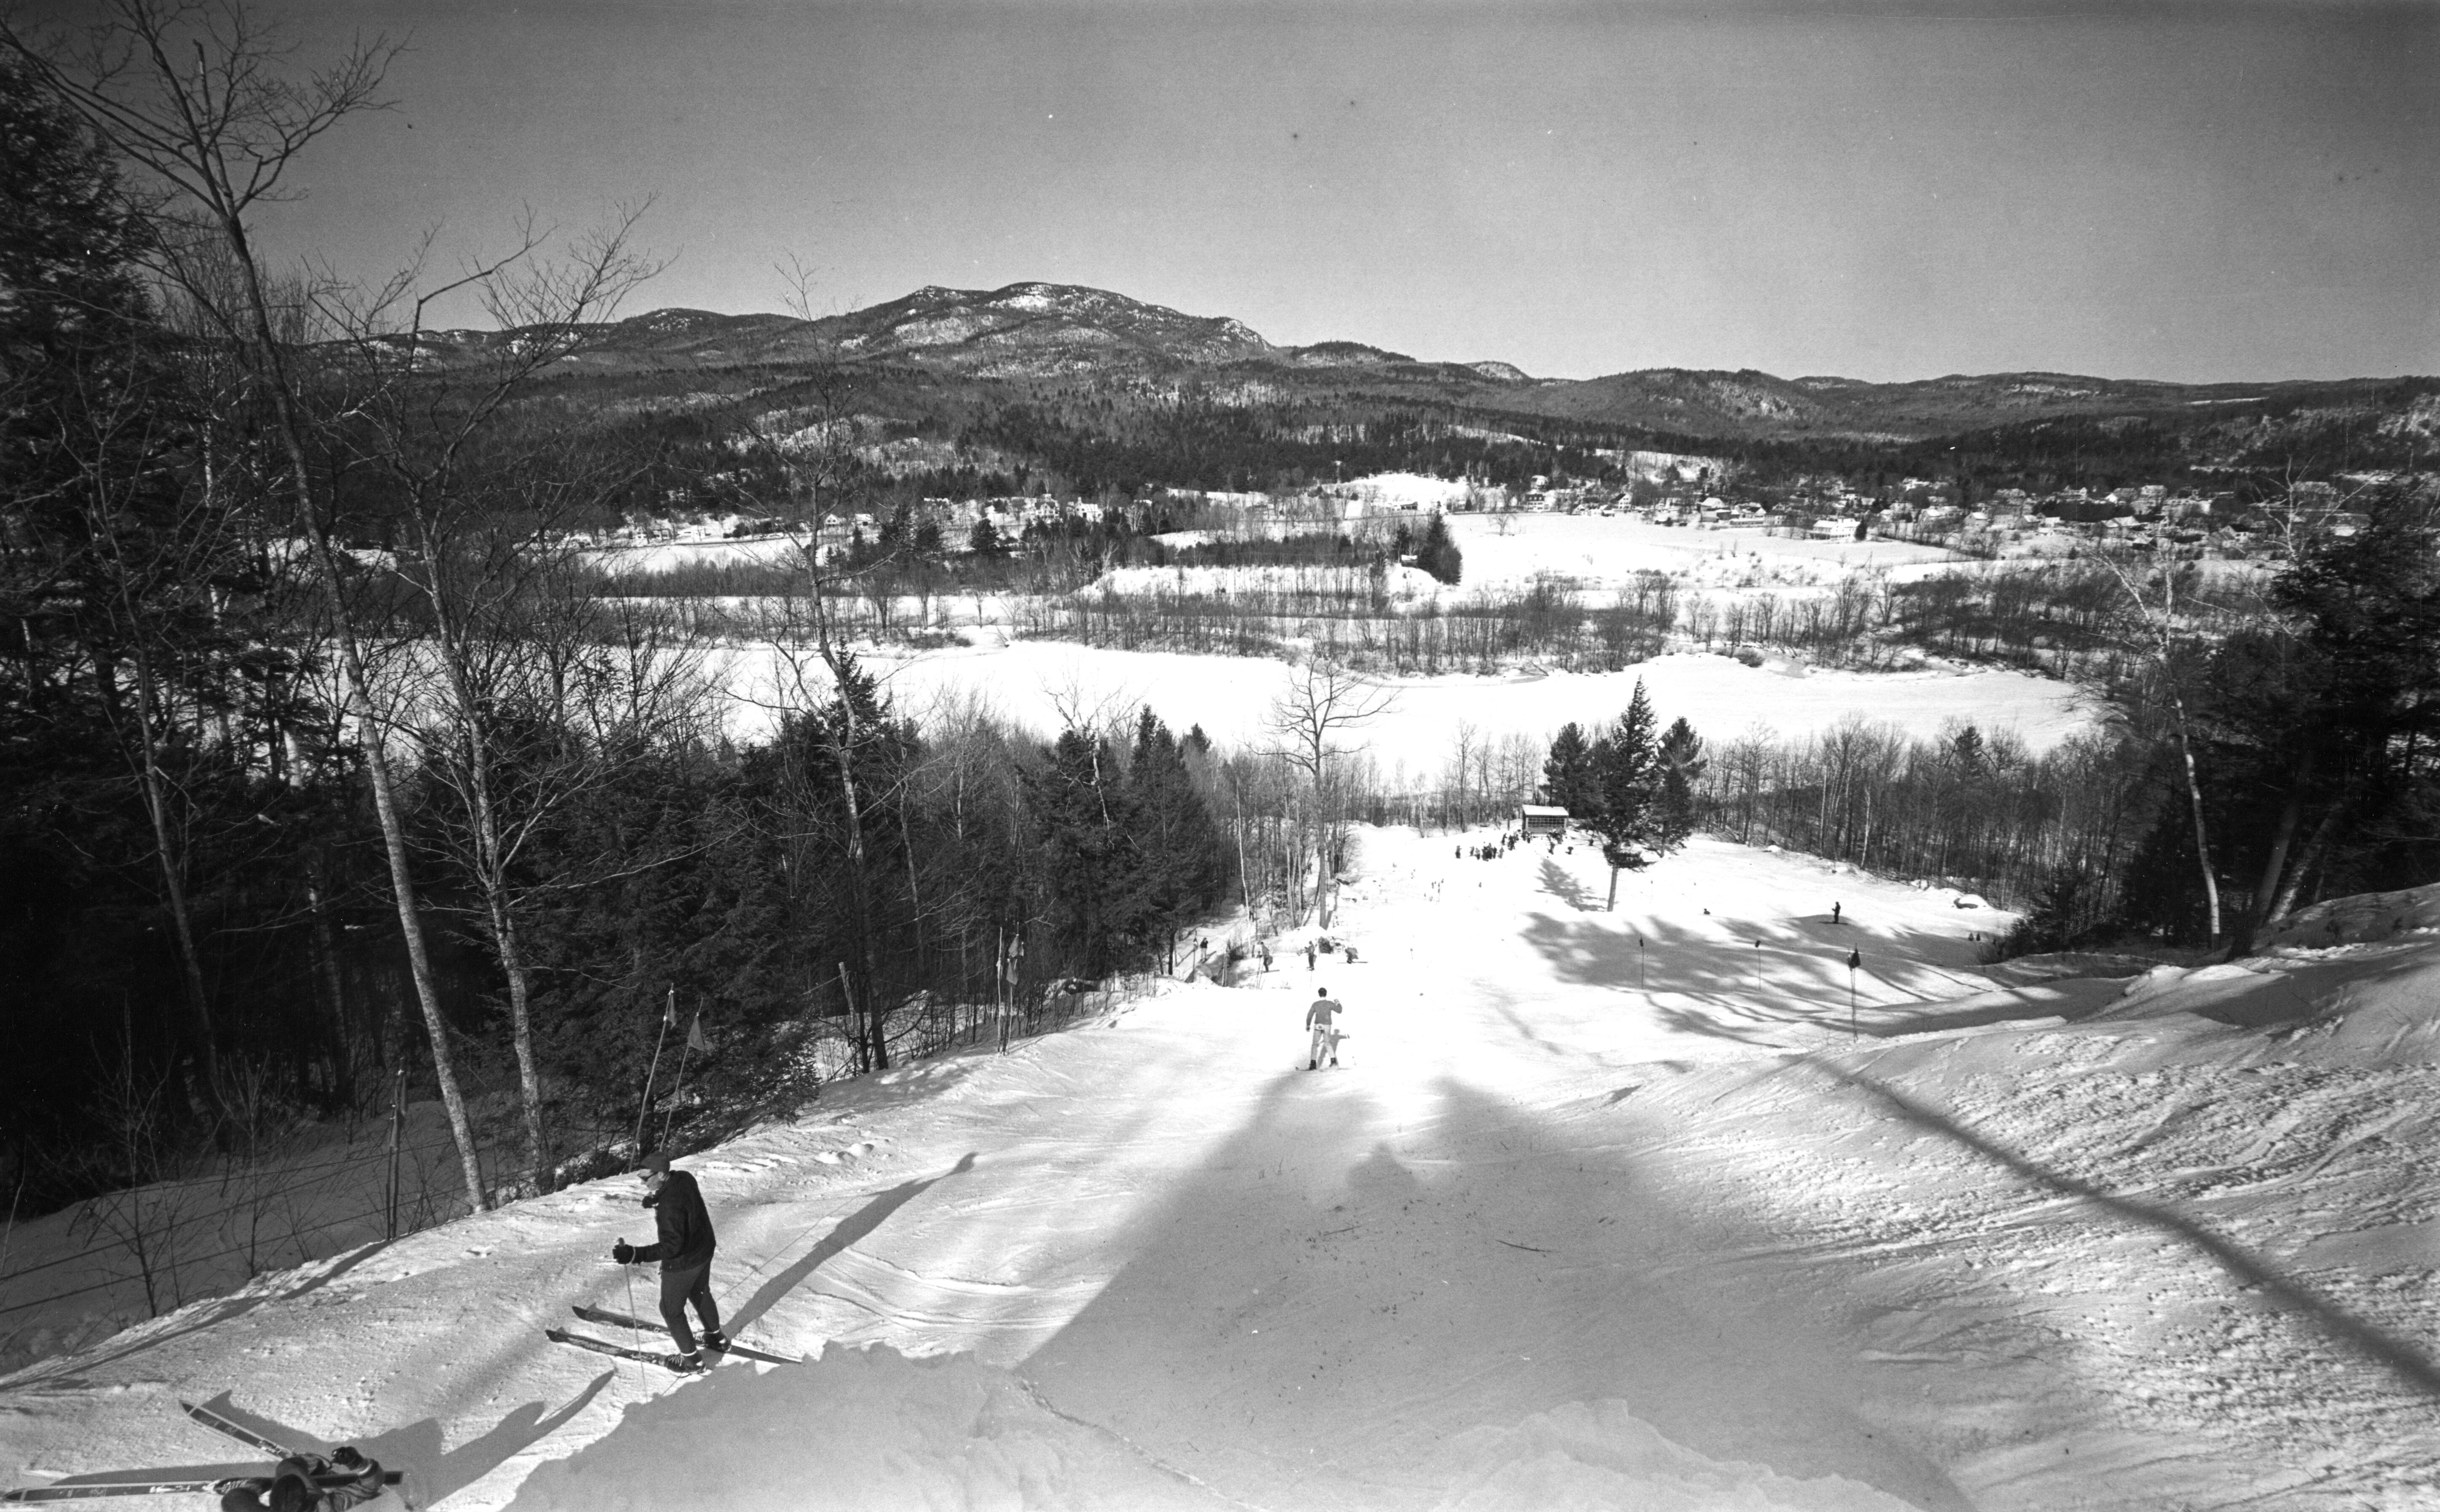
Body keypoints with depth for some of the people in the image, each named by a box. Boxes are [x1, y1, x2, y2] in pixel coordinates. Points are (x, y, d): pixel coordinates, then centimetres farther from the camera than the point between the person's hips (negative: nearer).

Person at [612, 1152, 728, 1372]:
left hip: (682, 1263, -8)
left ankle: (691, 1359, 31)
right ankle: (716, 1337, 51)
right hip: (704, 1249, 8)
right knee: (700, 1294, 31)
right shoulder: (684, 1178, -12)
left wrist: (634, 1254, -41)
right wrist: (655, 1200, -4)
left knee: (671, 1310, 15)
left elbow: (671, 1246, -34)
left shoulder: (670, 1206, -38)